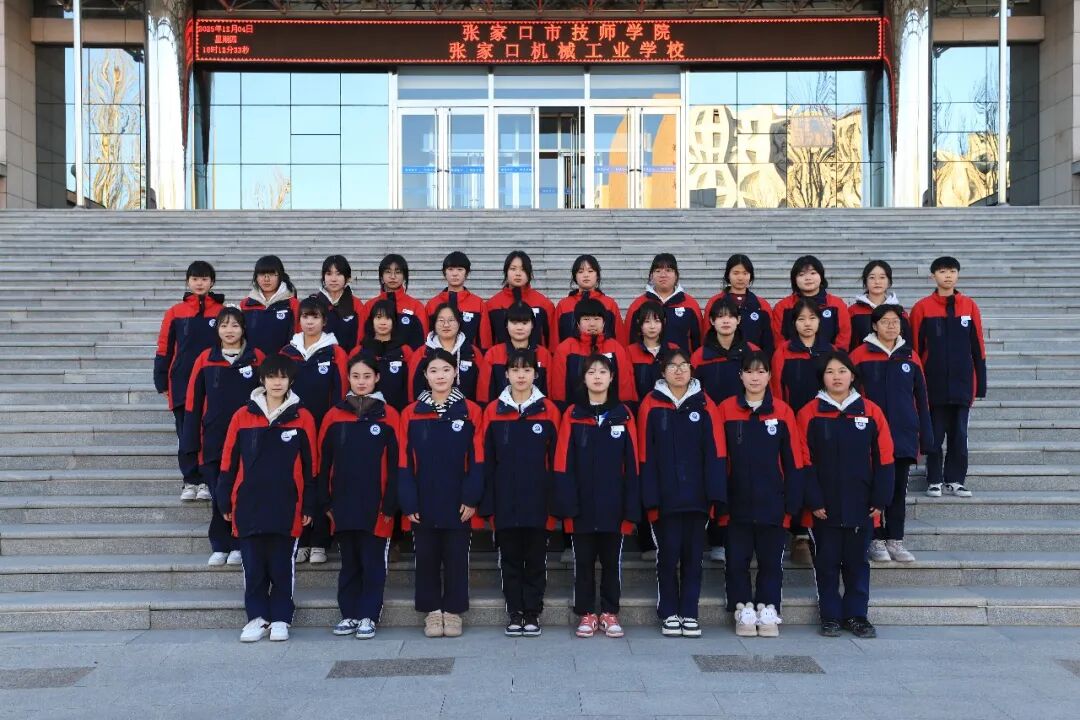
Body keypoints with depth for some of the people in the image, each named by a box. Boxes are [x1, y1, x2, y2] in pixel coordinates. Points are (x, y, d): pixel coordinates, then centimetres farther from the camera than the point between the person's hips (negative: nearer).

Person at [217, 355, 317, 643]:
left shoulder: (302, 418, 0)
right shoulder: (243, 416, 2)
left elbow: (310, 466, 3)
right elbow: (229, 463, 5)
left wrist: (309, 506, 2)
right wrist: (225, 502, 4)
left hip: (286, 509, -1)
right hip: (249, 508, 1)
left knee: (282, 568, 7)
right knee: (253, 568, 7)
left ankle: (280, 619, 19)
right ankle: (257, 617, 20)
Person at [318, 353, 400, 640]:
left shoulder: (389, 416, -1)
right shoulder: (334, 416, 5)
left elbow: (395, 463, -2)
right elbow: (324, 462, 7)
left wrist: (390, 504, -6)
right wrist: (325, 502, 3)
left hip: (375, 506, -2)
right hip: (343, 505, 2)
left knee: (372, 563, 4)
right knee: (349, 563, 12)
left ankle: (368, 616, 12)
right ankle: (349, 614, 21)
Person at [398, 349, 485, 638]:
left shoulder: (471, 412, -1)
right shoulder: (410, 414, 1)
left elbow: (477, 460, -2)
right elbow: (405, 463, 0)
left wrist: (471, 497, -8)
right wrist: (408, 502, -6)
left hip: (457, 503, -1)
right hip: (424, 503, 1)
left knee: (456, 557, 7)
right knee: (427, 557, 8)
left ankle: (453, 610, 19)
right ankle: (432, 611, 20)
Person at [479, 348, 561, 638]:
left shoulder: (549, 410, 1)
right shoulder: (493, 411, 2)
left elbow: (556, 460, 1)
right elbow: (486, 462, 3)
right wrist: (487, 503, -2)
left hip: (537, 503, -1)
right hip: (505, 502, 1)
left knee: (535, 559, 7)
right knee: (510, 559, 8)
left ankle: (533, 614, 16)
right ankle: (514, 613, 18)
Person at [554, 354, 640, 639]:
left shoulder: (623, 415, 2)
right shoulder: (573, 415, 0)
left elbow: (631, 464, 1)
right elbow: (563, 463, -2)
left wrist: (631, 508, -4)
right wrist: (566, 505, -9)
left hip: (613, 506, 1)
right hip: (583, 507, 0)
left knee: (612, 561, 9)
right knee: (584, 561, 8)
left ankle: (610, 613, 20)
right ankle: (586, 614, 18)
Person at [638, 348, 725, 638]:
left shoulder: (704, 405, 5)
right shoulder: (651, 405, 0)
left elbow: (714, 452, 2)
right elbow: (646, 456, -2)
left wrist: (715, 494, -6)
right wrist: (650, 498, -7)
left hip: (696, 497, 1)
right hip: (665, 497, -1)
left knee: (693, 555, 7)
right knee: (668, 556, 5)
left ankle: (690, 614, 17)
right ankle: (669, 614, 17)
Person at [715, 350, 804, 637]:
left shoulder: (782, 411, 0)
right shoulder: (725, 410, 0)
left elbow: (793, 460, 2)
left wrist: (793, 501, -2)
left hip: (772, 505, 0)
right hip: (737, 504, 0)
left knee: (771, 560, 7)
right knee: (737, 560, 5)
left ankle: (768, 612, 17)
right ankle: (744, 612, 16)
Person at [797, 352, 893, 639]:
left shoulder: (871, 412, 1)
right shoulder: (809, 413, -2)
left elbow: (883, 459, 2)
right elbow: (805, 462, -4)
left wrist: (879, 499, -2)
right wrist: (813, 500, -9)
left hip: (860, 507, 1)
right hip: (824, 508, -1)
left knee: (857, 561, 10)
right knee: (827, 562, 7)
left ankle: (856, 615, 21)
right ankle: (830, 617, 18)